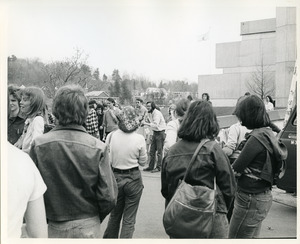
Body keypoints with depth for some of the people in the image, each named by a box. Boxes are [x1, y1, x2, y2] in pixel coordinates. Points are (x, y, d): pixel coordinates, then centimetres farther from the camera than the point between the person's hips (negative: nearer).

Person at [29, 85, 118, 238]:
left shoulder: (38, 145, -16)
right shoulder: (98, 148, -19)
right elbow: (108, 197, -17)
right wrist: (94, 218, 3)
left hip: (51, 227, 1)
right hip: (87, 228, -1)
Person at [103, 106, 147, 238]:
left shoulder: (111, 136, -10)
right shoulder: (139, 138, -13)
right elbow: (143, 161, -3)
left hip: (115, 178, 3)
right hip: (133, 179, -2)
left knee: (114, 216, 24)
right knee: (129, 220, 12)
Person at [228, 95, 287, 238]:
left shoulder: (257, 138, -23)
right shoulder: (269, 133, 6)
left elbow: (235, 169, -19)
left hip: (250, 199, -9)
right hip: (264, 197, 9)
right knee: (252, 237, 24)